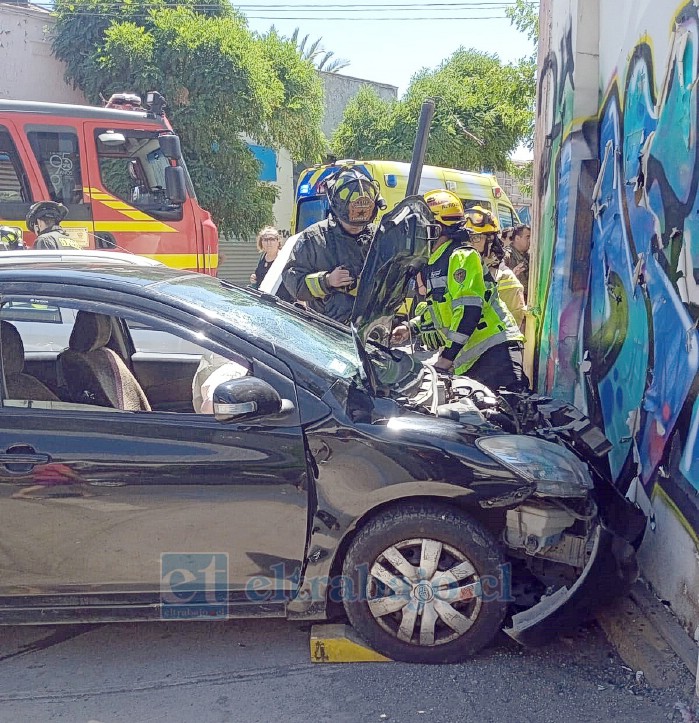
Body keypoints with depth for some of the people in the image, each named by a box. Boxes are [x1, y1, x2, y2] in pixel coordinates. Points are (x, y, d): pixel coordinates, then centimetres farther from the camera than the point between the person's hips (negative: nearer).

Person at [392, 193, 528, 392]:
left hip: (495, 349, -9)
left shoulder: (462, 256, -8)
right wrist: (412, 328, 27)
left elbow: (468, 310, -18)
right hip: (468, 360, 9)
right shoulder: (435, 264, 20)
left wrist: (448, 356, -19)